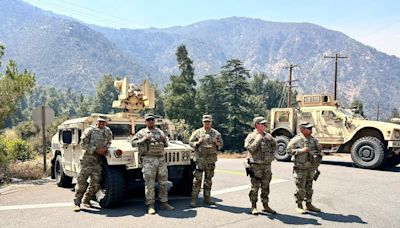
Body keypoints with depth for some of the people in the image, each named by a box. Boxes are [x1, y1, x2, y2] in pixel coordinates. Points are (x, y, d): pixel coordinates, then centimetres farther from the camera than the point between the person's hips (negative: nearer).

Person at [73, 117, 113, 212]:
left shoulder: (108, 131, 10)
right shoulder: (90, 130, -4)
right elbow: (83, 144, -8)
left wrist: (105, 149, 0)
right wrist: (96, 150, -15)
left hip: (99, 161, 4)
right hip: (87, 160, -4)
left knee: (95, 184, 5)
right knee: (82, 181, -5)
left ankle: (86, 200, 23)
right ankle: (77, 203, 3)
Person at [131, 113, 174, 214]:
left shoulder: (160, 131, 18)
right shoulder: (142, 132, 6)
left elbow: (166, 145, 23)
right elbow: (133, 143, -1)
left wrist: (164, 140, 1)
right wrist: (143, 139, -15)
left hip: (161, 159, 4)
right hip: (148, 160, -4)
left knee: (164, 182, 8)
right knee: (149, 184, -4)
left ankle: (164, 203, 19)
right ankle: (150, 205, 3)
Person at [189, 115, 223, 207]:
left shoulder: (216, 133, 10)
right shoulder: (197, 132, 4)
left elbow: (221, 144, 14)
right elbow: (190, 142, 5)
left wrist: (217, 143, -7)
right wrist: (198, 142, -13)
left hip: (211, 159, 3)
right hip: (200, 158, -3)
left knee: (208, 179, 9)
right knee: (197, 179, -5)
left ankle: (207, 198, 19)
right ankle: (194, 199, -2)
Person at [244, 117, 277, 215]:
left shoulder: (267, 135, 12)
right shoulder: (251, 136, -5)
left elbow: (274, 147, 17)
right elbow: (249, 148, -18)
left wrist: (271, 140, -1)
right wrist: (257, 140, -19)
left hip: (267, 165, 6)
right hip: (256, 165, -5)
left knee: (266, 187, 12)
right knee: (255, 187, -1)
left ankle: (265, 206, 22)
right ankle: (253, 207, 8)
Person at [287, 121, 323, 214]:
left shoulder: (313, 140, 9)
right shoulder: (296, 139, -10)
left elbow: (318, 150, 22)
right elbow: (289, 150, -15)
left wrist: (319, 156, 7)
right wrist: (301, 150, -20)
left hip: (311, 168, 6)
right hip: (300, 168, -6)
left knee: (309, 187, 14)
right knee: (300, 188, -1)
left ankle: (309, 204, 26)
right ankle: (299, 206, 11)